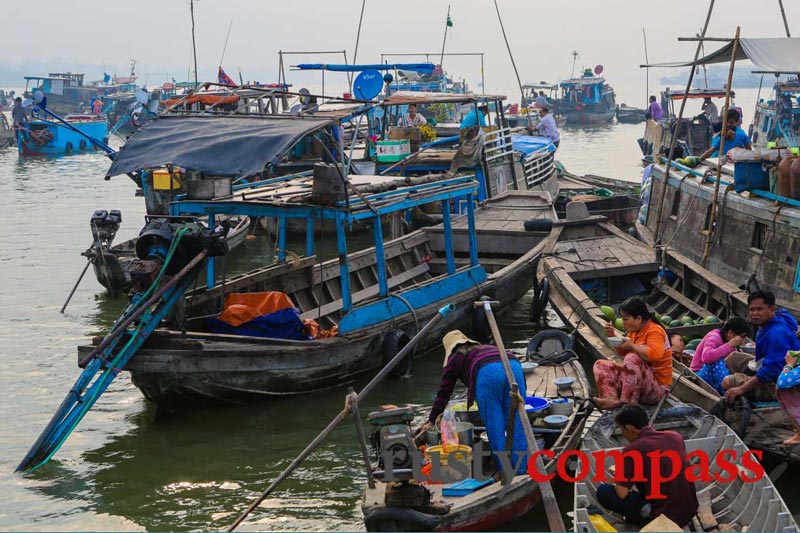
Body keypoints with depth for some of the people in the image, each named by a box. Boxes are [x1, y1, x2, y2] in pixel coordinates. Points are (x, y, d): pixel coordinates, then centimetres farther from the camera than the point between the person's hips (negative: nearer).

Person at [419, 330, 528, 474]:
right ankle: (521, 468, 8)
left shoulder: (454, 359, 29)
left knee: (494, 424, 4)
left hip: (487, 374, -4)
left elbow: (444, 393, 33)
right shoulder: (487, 348, 43)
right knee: (516, 422, 8)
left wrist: (432, 420, 42)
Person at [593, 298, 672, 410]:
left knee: (632, 359, -34)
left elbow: (655, 354, -36)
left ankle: (626, 403, -30)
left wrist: (632, 346, -22)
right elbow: (623, 352, 24)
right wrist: (613, 336, 6)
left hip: (657, 387, -9)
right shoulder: (635, 331, 9)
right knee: (600, 365, 4)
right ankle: (612, 397, -25)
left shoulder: (654, 331, -15)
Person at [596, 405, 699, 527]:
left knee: (603, 491, 3)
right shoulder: (675, 436, 4)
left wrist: (618, 484, 11)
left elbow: (622, 493, -12)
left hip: (664, 516, -6)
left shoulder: (632, 450, -14)